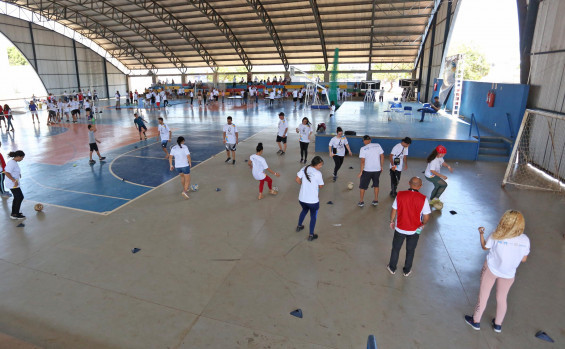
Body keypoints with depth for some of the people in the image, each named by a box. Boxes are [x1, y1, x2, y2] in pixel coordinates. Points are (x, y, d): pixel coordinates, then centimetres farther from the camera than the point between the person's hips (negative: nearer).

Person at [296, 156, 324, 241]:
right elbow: (320, 186, -9)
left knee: (304, 210, 34)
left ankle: (299, 226, 51)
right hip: (313, 200, -5)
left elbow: (297, 180, 1)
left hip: (302, 198, 6)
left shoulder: (303, 169, -3)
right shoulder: (318, 173, -19)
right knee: (313, 216, 17)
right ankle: (311, 235, 25)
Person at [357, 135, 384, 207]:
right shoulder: (378, 145, 1)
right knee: (376, 185, 23)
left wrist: (361, 171, -8)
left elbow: (363, 161, -15)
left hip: (367, 170, -4)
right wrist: (381, 166, 13)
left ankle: (361, 202, 19)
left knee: (362, 186, 12)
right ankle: (376, 201, 29)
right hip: (377, 169, 4)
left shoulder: (363, 148, -11)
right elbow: (382, 156, 3)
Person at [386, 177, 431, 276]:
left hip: (400, 228, 1)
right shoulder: (423, 198, -18)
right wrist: (423, 224, 8)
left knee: (395, 249, 20)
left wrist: (392, 221, 10)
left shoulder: (400, 195, -15)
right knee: (410, 251, 20)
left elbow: (393, 211, -6)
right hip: (414, 230, 0)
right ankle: (407, 270, 36)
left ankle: (392, 268, 36)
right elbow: (426, 217, -13)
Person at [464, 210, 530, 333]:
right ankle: (498, 325, 42)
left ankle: (476, 321, 32)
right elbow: (523, 259, -5)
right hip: (509, 274, 3)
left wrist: (481, 233, 10)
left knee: (483, 296, 15)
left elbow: (485, 247, -4)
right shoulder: (525, 240, -17)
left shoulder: (496, 236, -24)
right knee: (502, 299, 23)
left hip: (491, 269, -3)